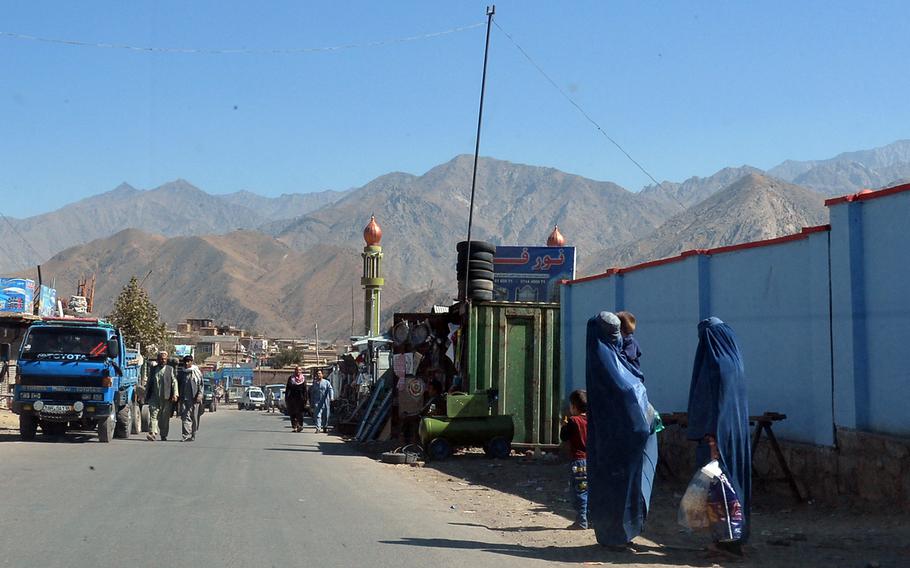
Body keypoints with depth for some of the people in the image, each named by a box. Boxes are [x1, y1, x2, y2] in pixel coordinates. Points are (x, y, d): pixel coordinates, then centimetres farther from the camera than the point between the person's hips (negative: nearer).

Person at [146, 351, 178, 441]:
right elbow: (148, 383, 17)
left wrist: (175, 394, -9)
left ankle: (163, 435, 14)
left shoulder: (170, 369, 8)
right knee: (153, 415, -10)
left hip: (166, 398, -1)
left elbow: (174, 382, 2)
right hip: (154, 397, 1)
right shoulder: (153, 369, 12)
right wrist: (147, 396, 14)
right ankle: (152, 433, -17)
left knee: (165, 417, 4)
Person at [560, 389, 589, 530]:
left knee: (579, 492, -2)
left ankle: (581, 522, -2)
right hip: (592, 460, 6)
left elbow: (564, 437, -8)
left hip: (579, 462, -6)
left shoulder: (573, 421, -12)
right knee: (590, 492, 13)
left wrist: (564, 425, 10)